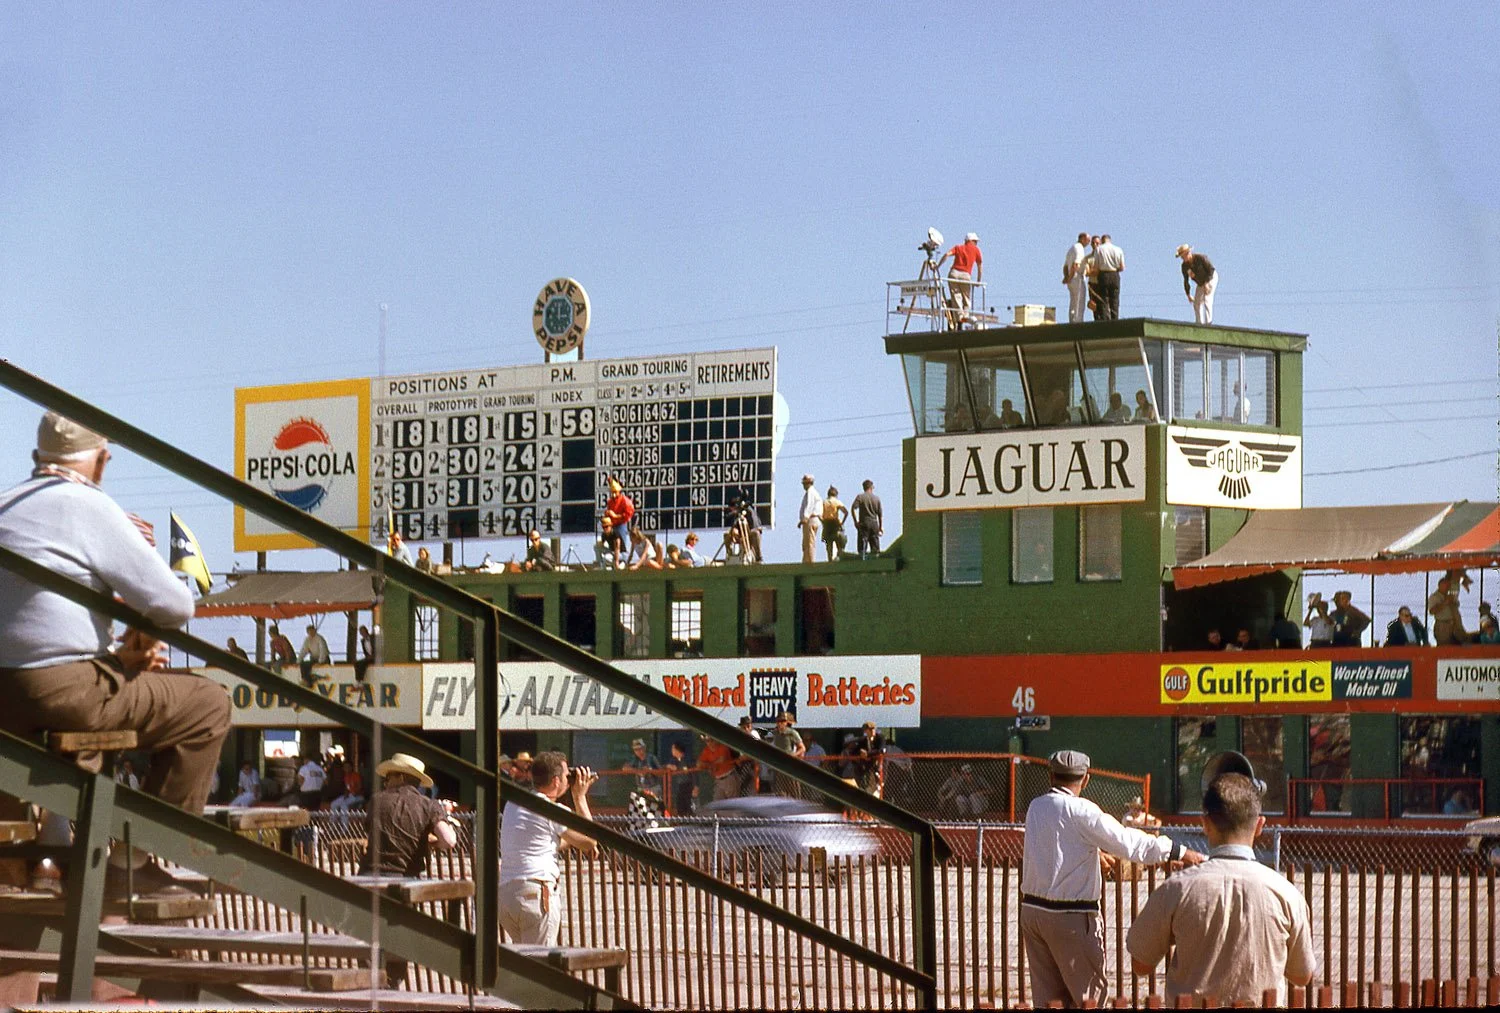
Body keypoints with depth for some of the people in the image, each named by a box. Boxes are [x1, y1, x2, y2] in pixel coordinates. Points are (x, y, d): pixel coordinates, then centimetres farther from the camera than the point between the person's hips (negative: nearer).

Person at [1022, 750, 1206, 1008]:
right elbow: (1127, 843, -17)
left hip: (1031, 909, 7)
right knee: (1089, 993, 4)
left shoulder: (1035, 807, 6)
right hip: (1071, 916, -7)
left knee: (1045, 995, 11)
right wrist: (1179, 852, -10)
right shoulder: (1081, 812, -15)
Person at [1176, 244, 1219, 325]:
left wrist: (1206, 283, -29)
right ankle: (1199, 323, 10)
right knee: (1197, 303, 2)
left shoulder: (1200, 258, -28)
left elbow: (1211, 269, -24)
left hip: (1211, 278, -6)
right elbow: (1186, 281, -1)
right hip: (1201, 283, 6)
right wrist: (1188, 295, -2)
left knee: (1207, 300, -18)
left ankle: (1208, 322, -16)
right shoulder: (1184, 265, -11)